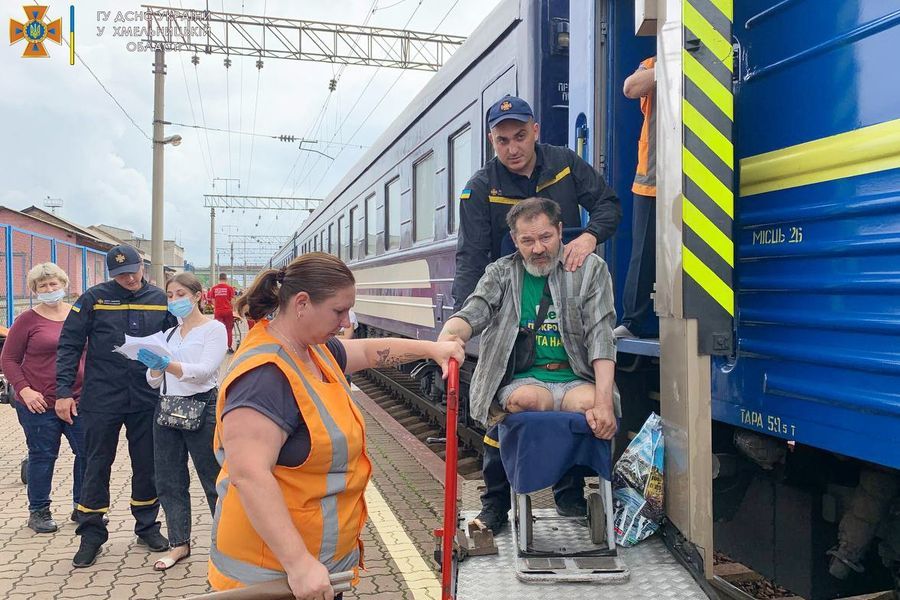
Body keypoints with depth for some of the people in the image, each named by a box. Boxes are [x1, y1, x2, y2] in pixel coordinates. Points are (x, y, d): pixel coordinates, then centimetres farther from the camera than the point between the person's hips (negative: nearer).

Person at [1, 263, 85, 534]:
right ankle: (38, 512, 23)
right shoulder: (27, 320, -4)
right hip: (39, 403, -3)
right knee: (42, 457, 7)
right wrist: (24, 390, -12)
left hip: (79, 400, 3)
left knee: (88, 453, 6)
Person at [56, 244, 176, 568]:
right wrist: (64, 390, -8)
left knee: (147, 465, 11)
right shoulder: (93, 299, -4)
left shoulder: (160, 301, 2)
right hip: (101, 399, -1)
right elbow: (69, 345, -3)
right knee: (97, 465, 8)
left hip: (146, 399, 2)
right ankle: (91, 534, 22)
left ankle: (147, 526, 27)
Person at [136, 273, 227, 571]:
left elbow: (204, 370, -19)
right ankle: (180, 543, 23)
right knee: (169, 481, 10)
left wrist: (166, 364, -32)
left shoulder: (214, 329, -4)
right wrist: (154, 367, -11)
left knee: (214, 480, 1)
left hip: (202, 408, -6)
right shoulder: (169, 334, 14)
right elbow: (155, 381, 12)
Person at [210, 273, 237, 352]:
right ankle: (229, 347, 9)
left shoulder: (213, 288, 2)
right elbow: (232, 300, -4)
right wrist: (233, 310, 10)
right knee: (229, 329, 8)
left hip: (218, 312, 1)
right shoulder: (229, 288, -4)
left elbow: (213, 300, 7)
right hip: (228, 311, -1)